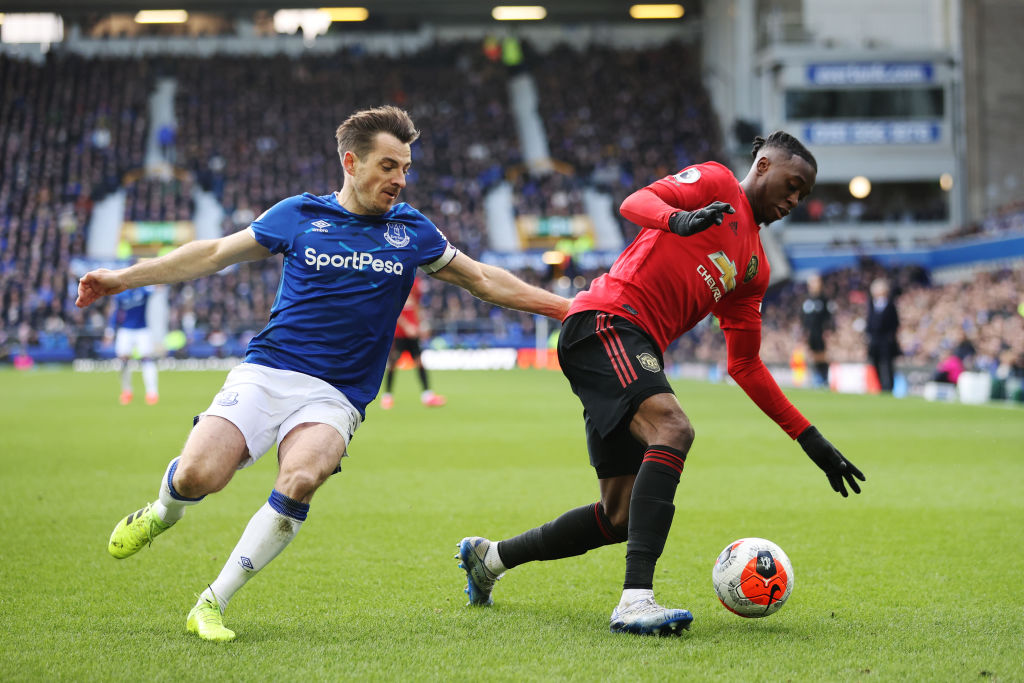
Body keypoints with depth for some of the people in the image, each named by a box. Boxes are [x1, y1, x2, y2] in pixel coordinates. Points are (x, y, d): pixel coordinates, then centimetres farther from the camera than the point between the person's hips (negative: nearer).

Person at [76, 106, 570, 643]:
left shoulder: (410, 231, 11)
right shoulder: (300, 214, 6)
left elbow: (482, 280, 22)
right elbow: (214, 255, 12)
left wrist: (564, 307, 19)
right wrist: (123, 277, 10)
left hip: (335, 396, 1)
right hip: (265, 372, -1)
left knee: (300, 480, -31)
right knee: (198, 473, -24)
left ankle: (212, 603, -17)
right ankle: (163, 512, 17)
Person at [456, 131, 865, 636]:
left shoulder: (754, 268, 25)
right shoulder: (715, 182, 5)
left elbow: (745, 366, 25)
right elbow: (636, 203, -12)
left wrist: (811, 440, 19)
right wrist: (680, 220, -35)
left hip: (636, 354, 9)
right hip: (605, 322, -9)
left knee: (622, 517, 7)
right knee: (673, 429, -32)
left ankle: (488, 556, 28)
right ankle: (635, 600, -42)